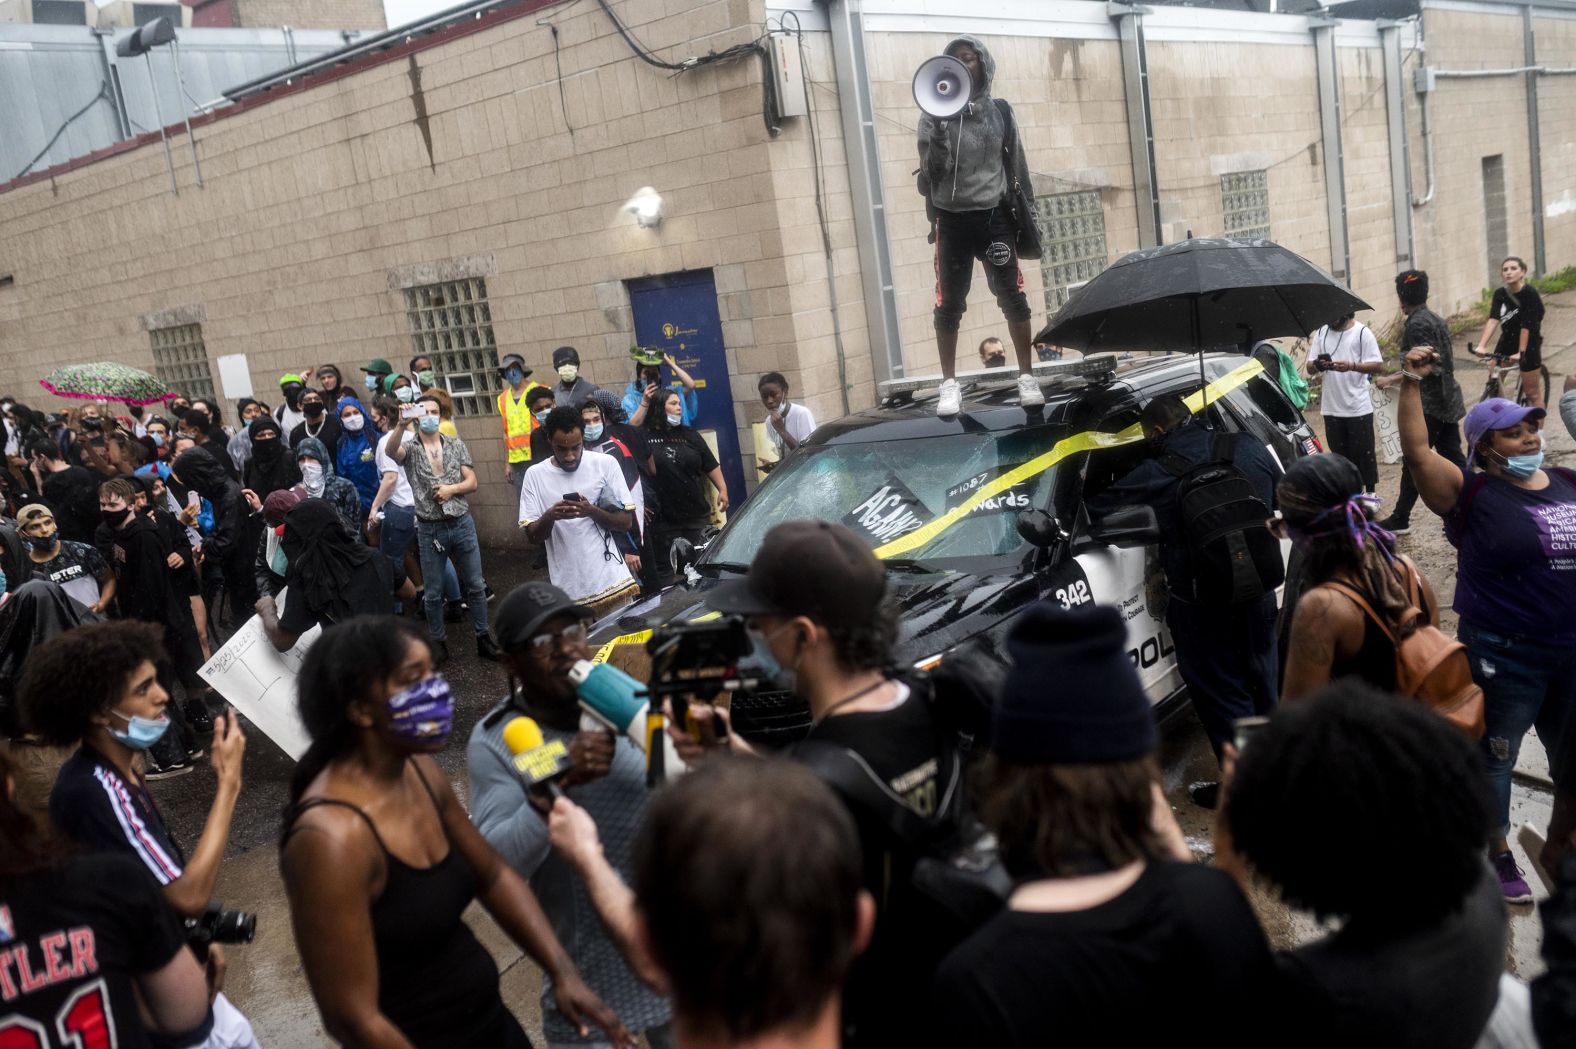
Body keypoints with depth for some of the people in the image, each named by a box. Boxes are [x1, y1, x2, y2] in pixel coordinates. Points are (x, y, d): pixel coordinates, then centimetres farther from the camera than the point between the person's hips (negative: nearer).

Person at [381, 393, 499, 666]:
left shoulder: (456, 445, 4)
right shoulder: (409, 448, -3)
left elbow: (472, 482, 3)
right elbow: (390, 451, -27)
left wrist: (451, 489, -17)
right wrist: (402, 424, -44)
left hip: (461, 523, 2)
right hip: (429, 529, -2)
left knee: (475, 585, 8)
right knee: (433, 592, 8)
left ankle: (483, 638, 20)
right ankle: (439, 643, 22)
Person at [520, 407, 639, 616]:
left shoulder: (606, 464, -1)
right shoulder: (535, 474, 2)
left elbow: (627, 522, 1)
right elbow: (533, 535, 3)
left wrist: (592, 511, -16)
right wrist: (549, 517, -17)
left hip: (611, 583, -1)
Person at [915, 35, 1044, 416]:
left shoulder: (1000, 112, 7)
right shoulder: (935, 116, -1)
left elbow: (1017, 166, 12)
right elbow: (930, 178, -9)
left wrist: (1029, 213, 10)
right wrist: (938, 133, -24)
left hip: (994, 216, 2)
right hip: (952, 220, -1)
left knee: (1013, 297, 1)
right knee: (949, 305, 2)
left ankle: (1026, 378, 11)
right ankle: (949, 385, 11)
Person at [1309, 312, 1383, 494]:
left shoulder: (1362, 332, -4)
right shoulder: (1321, 333, 9)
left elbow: (1378, 366, -9)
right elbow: (1310, 366, 8)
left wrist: (1351, 366, -24)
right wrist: (1317, 365, -16)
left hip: (1359, 408, -4)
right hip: (1331, 408, 4)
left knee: (1363, 453, 3)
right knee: (1339, 453, 13)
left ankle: (1370, 493, 14)